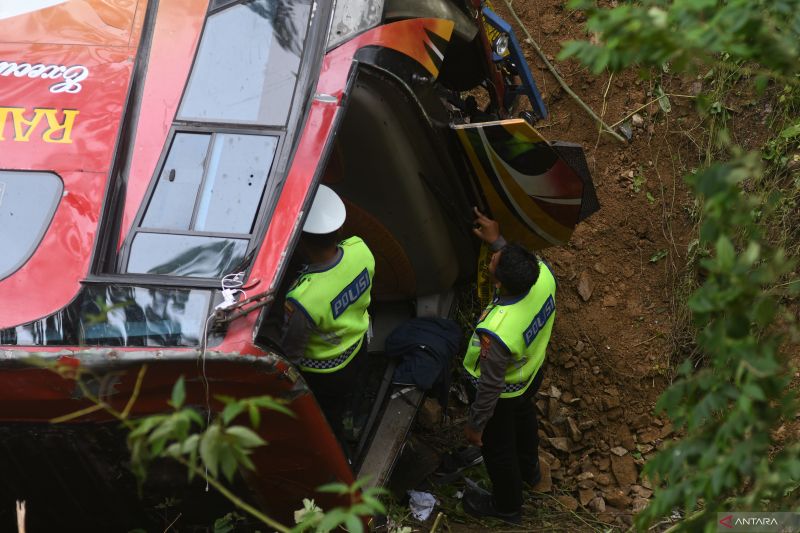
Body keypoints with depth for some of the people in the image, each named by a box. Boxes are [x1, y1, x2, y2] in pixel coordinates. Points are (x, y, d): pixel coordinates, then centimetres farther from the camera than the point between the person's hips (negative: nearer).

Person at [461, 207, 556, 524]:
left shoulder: (496, 334, -48)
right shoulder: (543, 275, -33)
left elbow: (490, 387, -30)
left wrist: (475, 425, -13)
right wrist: (497, 241, 4)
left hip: (504, 394, -6)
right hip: (532, 371, 6)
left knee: (497, 445, 25)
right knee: (523, 415, 37)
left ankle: (507, 506, 53)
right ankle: (529, 469, 68)